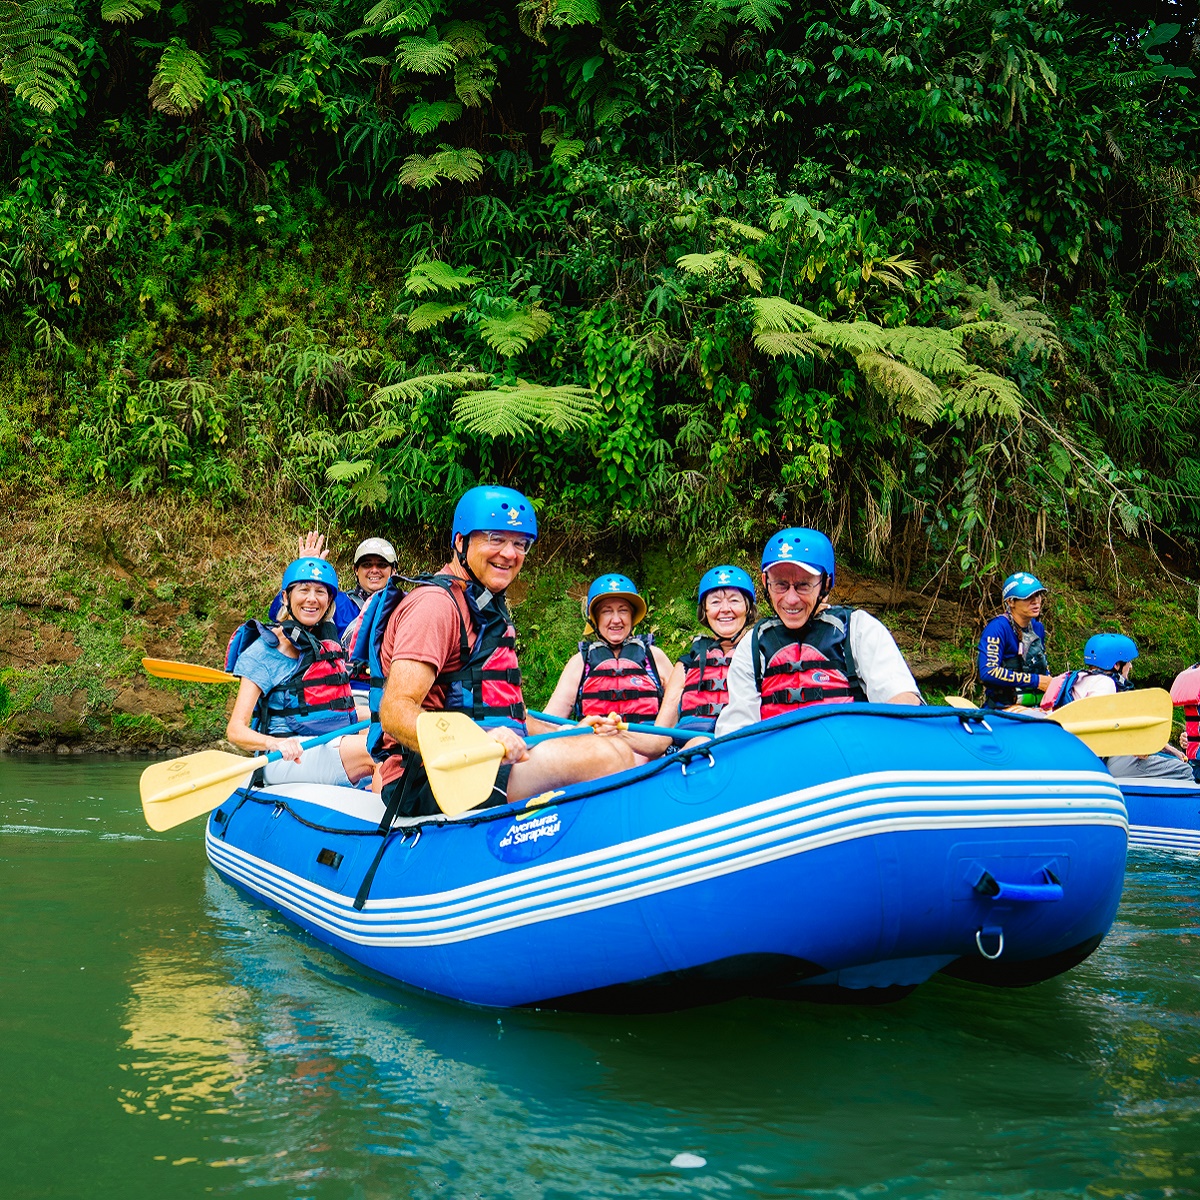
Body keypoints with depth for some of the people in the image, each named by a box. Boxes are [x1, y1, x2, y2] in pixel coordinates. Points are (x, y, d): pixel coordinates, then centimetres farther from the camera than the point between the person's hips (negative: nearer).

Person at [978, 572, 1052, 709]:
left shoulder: (1038, 628, 15)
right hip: (1001, 710, -8)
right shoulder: (997, 628, -10)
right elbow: (988, 673, -20)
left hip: (1034, 709, 8)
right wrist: (1036, 681, -15)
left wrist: (1050, 684, 9)